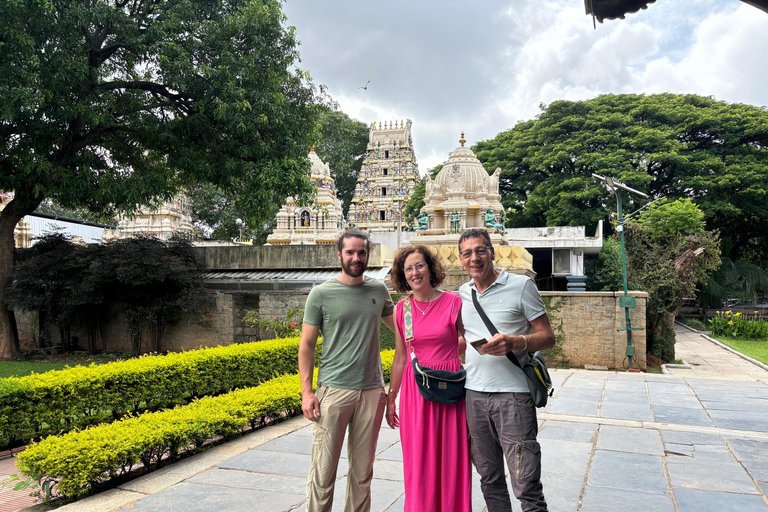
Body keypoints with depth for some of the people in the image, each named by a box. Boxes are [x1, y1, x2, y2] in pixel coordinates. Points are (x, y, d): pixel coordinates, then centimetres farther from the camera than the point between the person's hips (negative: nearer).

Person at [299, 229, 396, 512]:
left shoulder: (379, 291, 7)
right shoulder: (321, 294, -2)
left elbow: (399, 326, 22)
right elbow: (307, 345, 0)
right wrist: (306, 392, -7)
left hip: (372, 392, 3)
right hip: (334, 390, -3)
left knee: (363, 471, 13)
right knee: (324, 470, 1)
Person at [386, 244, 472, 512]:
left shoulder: (454, 302, -6)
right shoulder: (402, 309, 3)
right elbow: (400, 358, 10)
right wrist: (390, 398, 13)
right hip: (414, 390, 3)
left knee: (451, 458, 6)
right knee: (418, 462, 10)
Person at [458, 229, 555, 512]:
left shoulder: (521, 285, -3)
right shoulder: (462, 293, 12)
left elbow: (547, 337, -4)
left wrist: (514, 343, -20)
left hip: (513, 395, -5)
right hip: (474, 395, 5)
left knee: (526, 486, -5)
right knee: (490, 479, 14)